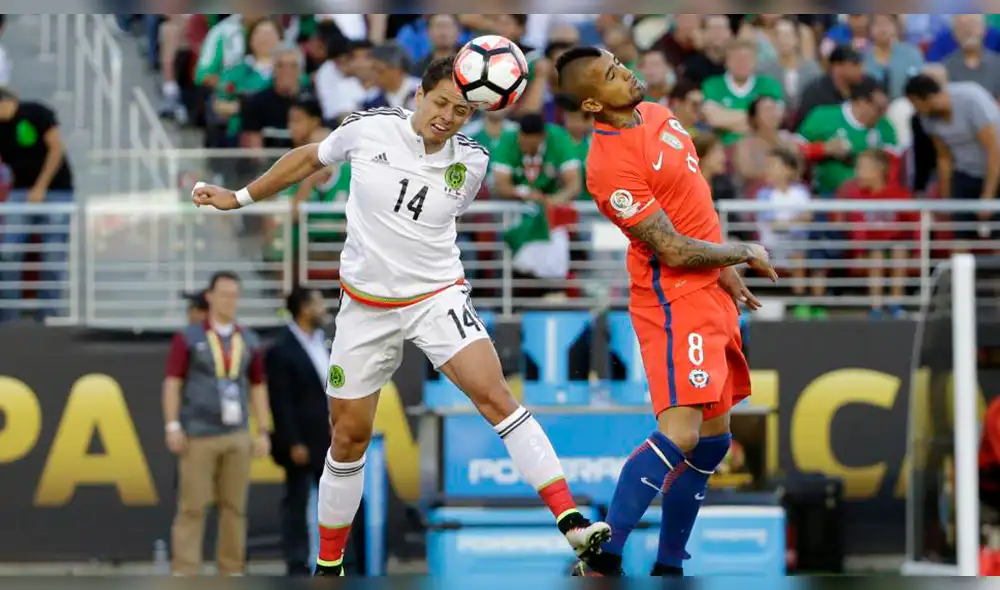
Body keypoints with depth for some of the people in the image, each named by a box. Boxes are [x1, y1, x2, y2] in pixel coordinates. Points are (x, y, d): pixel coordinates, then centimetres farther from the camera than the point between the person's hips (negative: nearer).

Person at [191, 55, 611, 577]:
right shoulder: (368, 129, -8)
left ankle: (571, 522, -26)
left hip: (437, 295, 0)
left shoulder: (470, 162, -6)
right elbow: (308, 158, 9)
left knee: (493, 395, -21)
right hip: (366, 306, 1)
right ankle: (328, 564, 23)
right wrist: (239, 198, 13)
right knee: (349, 435, 5)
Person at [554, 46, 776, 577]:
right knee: (680, 434, -20)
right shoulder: (611, 164, -22)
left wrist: (725, 270, 18)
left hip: (708, 294, 9)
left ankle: (668, 566, 18)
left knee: (713, 439, 12)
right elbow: (672, 251, -20)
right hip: (675, 299, -9)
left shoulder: (656, 114, 8)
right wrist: (743, 253, -6)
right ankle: (601, 560, -17)